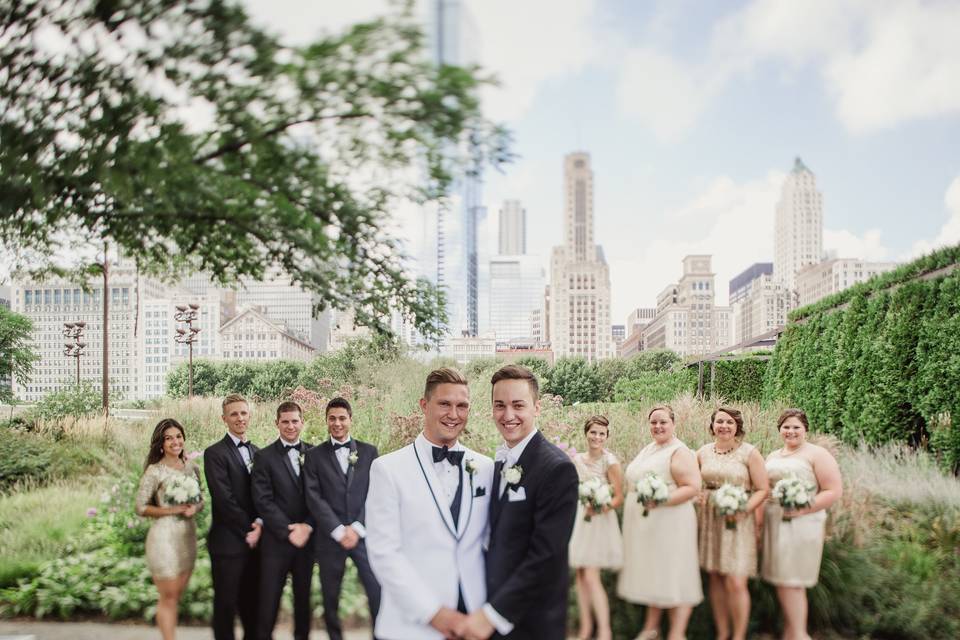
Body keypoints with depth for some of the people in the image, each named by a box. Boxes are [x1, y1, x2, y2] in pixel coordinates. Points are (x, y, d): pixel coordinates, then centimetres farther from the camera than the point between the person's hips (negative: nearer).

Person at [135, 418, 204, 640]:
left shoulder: (192, 468, 7)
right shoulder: (154, 471, -9)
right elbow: (141, 507, -9)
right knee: (168, 597, 2)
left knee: (176, 596, 14)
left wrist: (194, 508, -8)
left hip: (188, 536, 6)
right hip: (165, 536, -6)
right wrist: (172, 510, -17)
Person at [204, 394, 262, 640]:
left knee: (252, 602, 13)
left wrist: (260, 524, -8)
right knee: (226, 603, 5)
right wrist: (249, 529, -11)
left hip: (254, 539, 5)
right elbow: (224, 499, -14)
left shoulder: (257, 452, 13)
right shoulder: (215, 453, -7)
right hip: (228, 541, -5)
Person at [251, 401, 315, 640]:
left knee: (303, 596, 13)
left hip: (307, 537, 2)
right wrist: (289, 531, -13)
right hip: (276, 540, -2)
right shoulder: (264, 457, -1)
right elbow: (263, 501, -8)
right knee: (269, 599, 1)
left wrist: (308, 527, -11)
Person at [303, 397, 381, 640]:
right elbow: (314, 498, -3)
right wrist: (339, 531, -11)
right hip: (330, 537, 0)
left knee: (379, 596, -7)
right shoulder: (314, 455, 5)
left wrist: (357, 527, -10)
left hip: (364, 535, 0)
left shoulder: (369, 452, 8)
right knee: (330, 599, 8)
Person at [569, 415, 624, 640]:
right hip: (578, 520, 6)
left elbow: (619, 498, -10)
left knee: (591, 577, -11)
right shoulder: (577, 459, 6)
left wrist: (598, 508, -26)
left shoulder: (610, 462, -10)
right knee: (580, 575, 7)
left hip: (600, 521, -5)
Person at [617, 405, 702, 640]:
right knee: (652, 575, 16)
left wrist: (662, 500, -27)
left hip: (669, 524, -8)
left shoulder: (679, 452, -11)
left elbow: (692, 487, -19)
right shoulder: (648, 449, 14)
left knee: (672, 576, -1)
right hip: (642, 524, 8)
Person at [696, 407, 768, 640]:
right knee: (715, 579, 9)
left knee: (735, 583, -8)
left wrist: (743, 510, -18)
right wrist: (699, 496, 1)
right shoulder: (703, 452, 8)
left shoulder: (749, 452, -4)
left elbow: (762, 489, -5)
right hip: (710, 520, 4)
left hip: (738, 522, -4)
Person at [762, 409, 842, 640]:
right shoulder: (773, 456, 16)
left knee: (791, 581, -6)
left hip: (801, 525, -6)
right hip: (774, 524, 6)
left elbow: (834, 491, -10)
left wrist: (803, 509, -20)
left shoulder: (816, 454, -4)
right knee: (782, 580, 7)